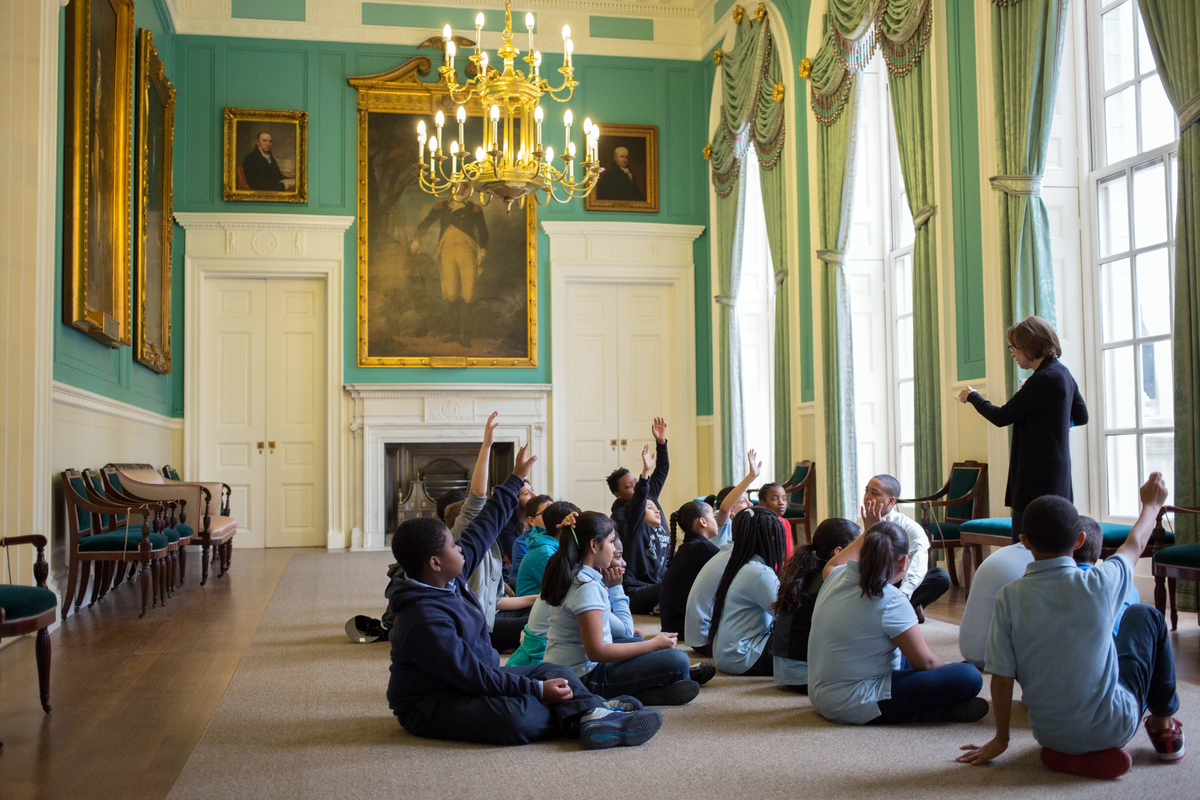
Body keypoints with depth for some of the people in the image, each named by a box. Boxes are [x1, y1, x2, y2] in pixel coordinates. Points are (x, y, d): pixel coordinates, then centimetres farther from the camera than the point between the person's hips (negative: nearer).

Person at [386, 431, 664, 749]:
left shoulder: (448, 580, 1)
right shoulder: (425, 619, -27)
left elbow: (485, 528, 12)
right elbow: (472, 675, -28)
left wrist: (516, 479, 18)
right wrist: (537, 689, -27)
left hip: (473, 682, 11)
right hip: (433, 706, -10)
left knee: (552, 672, -4)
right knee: (517, 715, -37)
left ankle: (594, 714, -29)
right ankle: (584, 713, -16)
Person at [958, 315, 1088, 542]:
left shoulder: (1043, 379, -17)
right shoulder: (1063, 373, 11)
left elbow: (1001, 417, -13)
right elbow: (1081, 416, 23)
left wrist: (972, 396, 2)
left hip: (1036, 480, -10)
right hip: (1058, 477, 10)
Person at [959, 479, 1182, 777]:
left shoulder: (1010, 597, -16)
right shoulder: (1098, 584, -17)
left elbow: (1002, 678, -11)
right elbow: (1135, 544, 5)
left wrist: (1000, 740, 5)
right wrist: (1151, 504, 26)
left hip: (1051, 735, 2)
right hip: (1113, 728, -2)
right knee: (1143, 615, 20)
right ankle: (1163, 724, 33)